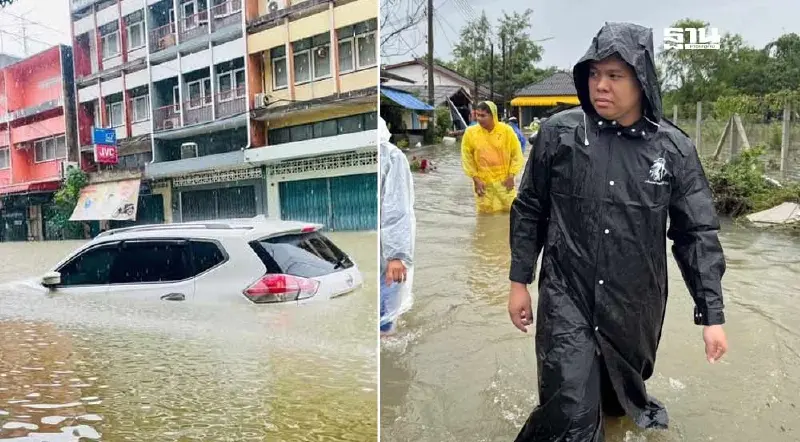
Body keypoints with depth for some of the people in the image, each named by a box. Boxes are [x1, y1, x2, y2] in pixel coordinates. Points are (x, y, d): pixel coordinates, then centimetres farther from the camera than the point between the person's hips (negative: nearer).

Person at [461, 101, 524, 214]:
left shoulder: (507, 130, -7)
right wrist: (475, 179, -5)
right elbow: (466, 158, 0)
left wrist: (511, 176, -6)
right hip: (483, 183, 0)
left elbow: (517, 154, 0)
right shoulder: (470, 132, -7)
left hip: (504, 181, 0)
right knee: (485, 213, 7)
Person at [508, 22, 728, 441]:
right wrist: (519, 281, 2)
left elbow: (697, 234, -1)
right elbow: (529, 210, 0)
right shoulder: (558, 133, -8)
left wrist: (712, 314, -2)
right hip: (566, 298, -2)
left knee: (625, 385, 26)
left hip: (636, 305, 3)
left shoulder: (674, 148, -6)